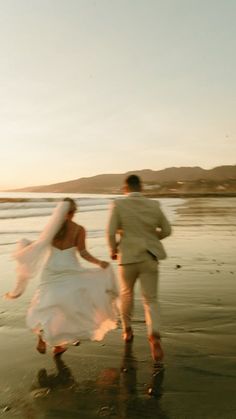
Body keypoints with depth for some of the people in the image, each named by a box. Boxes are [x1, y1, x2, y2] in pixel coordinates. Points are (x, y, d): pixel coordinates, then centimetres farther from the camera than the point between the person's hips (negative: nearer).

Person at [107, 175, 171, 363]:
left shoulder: (118, 204, -8)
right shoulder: (154, 205, 0)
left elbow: (111, 232, -13)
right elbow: (167, 230, 8)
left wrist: (113, 250, 6)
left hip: (128, 257, -1)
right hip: (149, 257, 1)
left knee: (126, 293, 25)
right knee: (151, 300, 9)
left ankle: (127, 329, 39)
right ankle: (154, 337, -13)